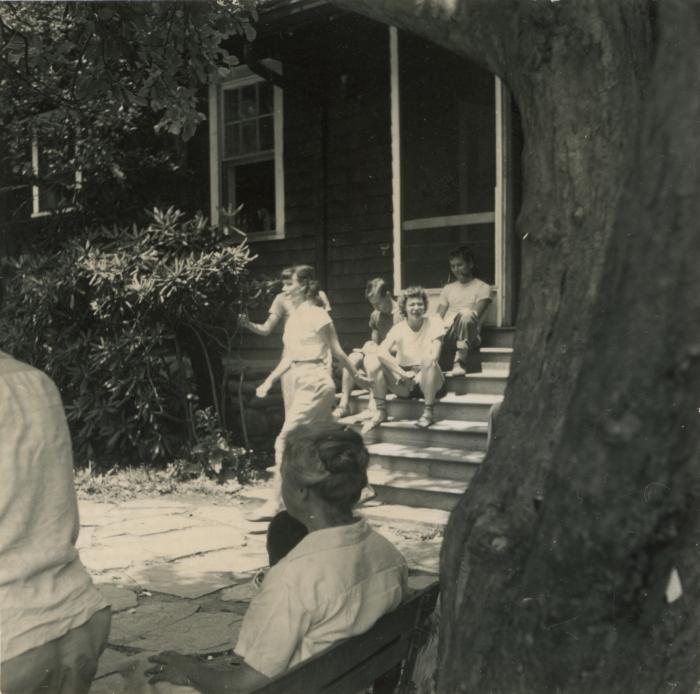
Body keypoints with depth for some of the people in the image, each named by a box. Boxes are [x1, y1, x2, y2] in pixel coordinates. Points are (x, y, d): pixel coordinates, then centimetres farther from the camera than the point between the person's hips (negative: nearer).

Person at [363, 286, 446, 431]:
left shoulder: (434, 323, -4)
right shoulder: (398, 328, 0)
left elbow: (434, 356, -16)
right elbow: (381, 352, -19)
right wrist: (403, 374, -28)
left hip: (429, 382, -2)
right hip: (404, 385, 3)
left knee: (428, 362, -34)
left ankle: (429, 412, -24)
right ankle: (380, 412, -11)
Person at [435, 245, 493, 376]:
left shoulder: (482, 287, 12)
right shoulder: (448, 288, 26)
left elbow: (476, 316, -2)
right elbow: (438, 317, 15)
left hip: (468, 336, -3)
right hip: (446, 334, 3)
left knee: (467, 315, -38)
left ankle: (459, 362, -40)